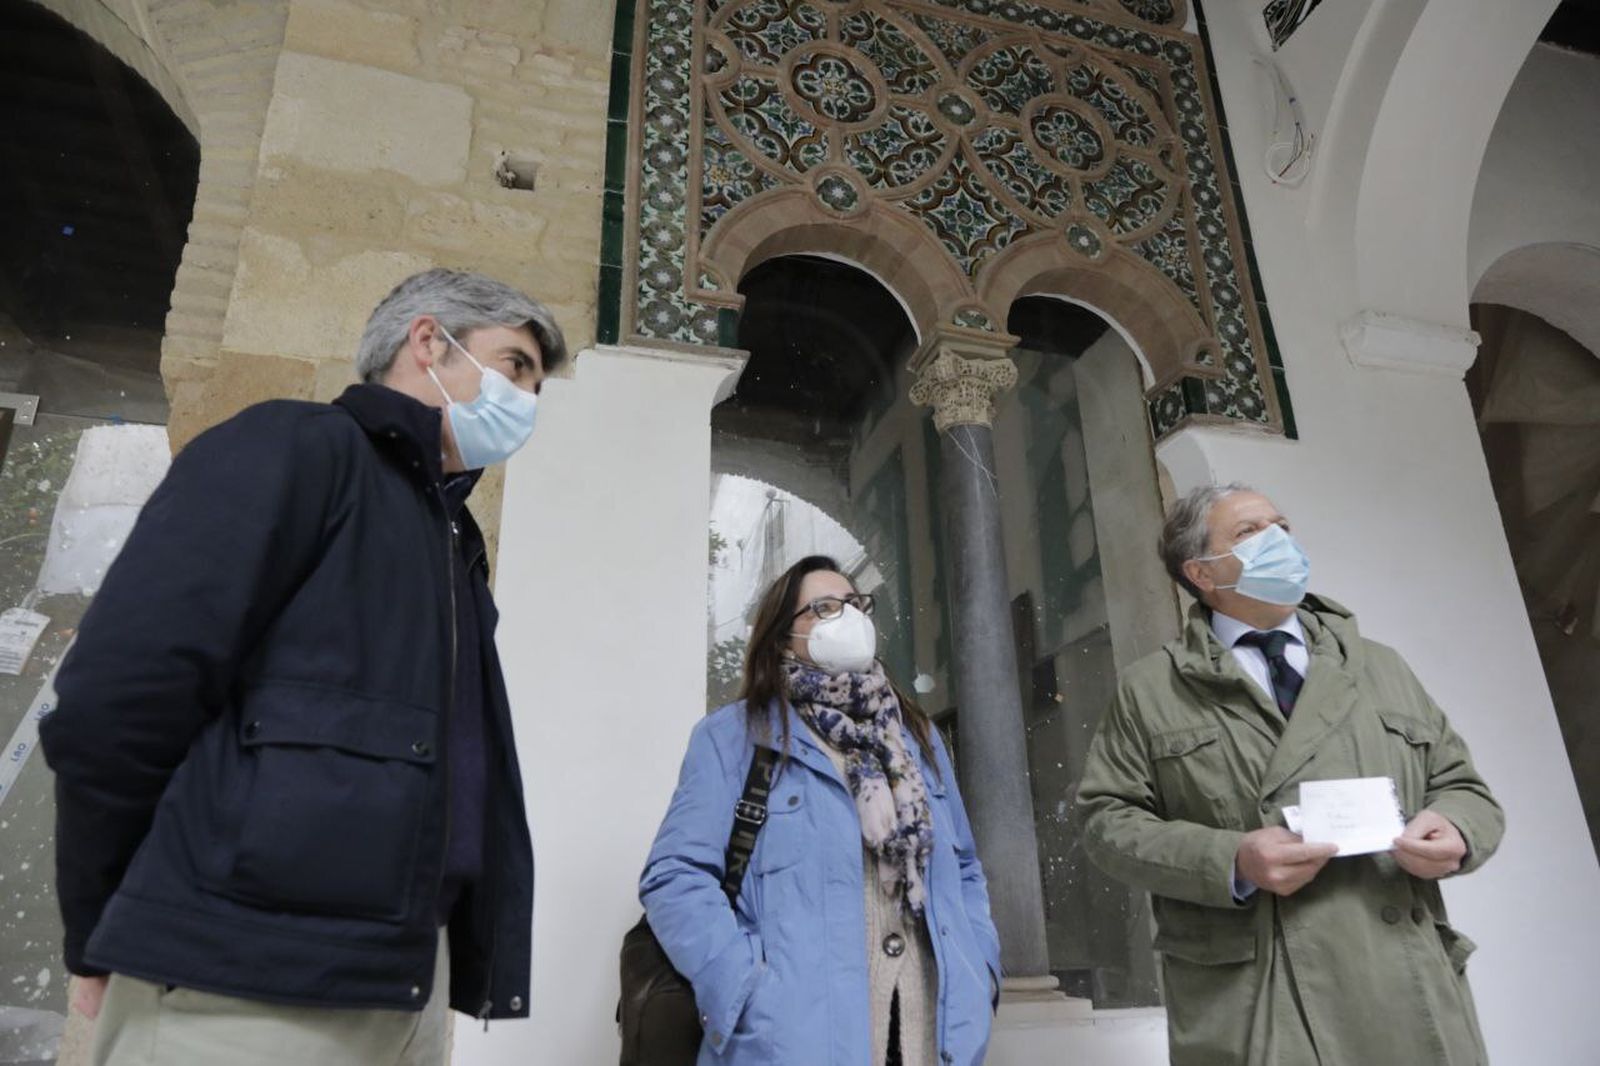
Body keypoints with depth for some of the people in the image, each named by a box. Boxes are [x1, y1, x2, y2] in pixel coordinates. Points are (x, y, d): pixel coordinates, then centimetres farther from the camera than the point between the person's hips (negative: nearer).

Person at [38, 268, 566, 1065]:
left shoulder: (453, 540, 20)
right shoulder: (297, 446, -5)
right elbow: (112, 699, -14)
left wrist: (467, 952, 10)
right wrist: (101, 935, -4)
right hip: (243, 978, -8)